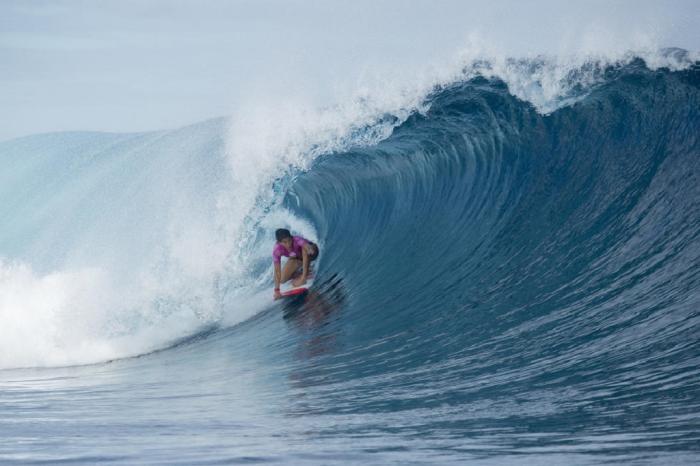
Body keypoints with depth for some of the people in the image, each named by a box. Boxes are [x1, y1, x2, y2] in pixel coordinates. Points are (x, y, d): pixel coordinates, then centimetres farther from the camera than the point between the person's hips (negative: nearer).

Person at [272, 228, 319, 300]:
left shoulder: (296, 240, -38)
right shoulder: (277, 250, -31)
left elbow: (306, 246, -59)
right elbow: (277, 270, -31)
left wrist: (310, 249, -83)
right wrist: (277, 290, -36)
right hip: (297, 258, 3)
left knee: (305, 249, -38)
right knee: (283, 279, -11)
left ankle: (304, 276, -24)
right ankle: (298, 273, 16)